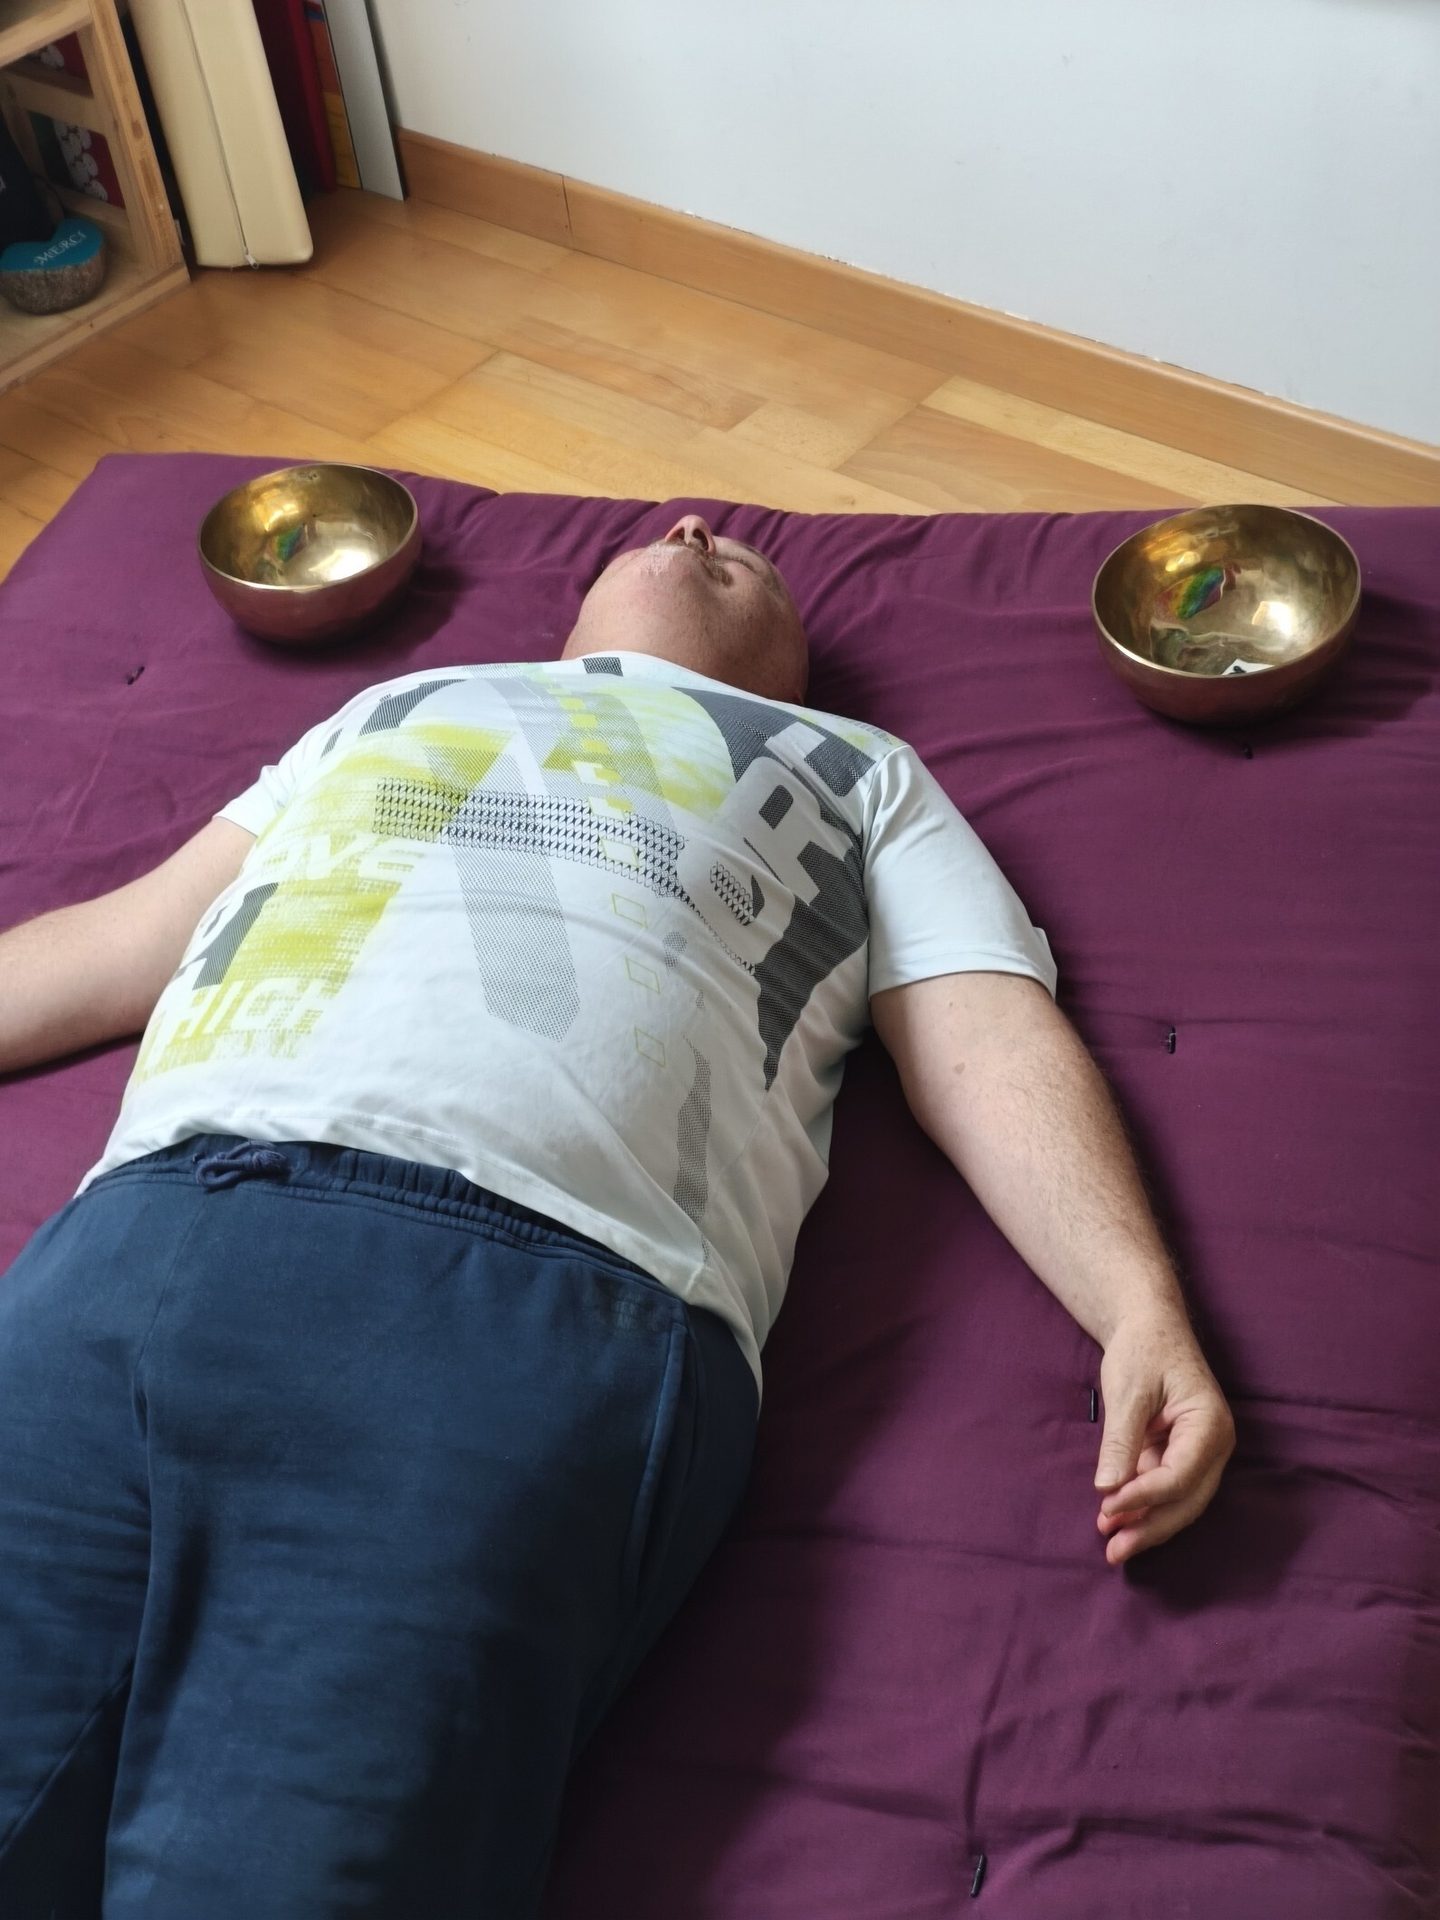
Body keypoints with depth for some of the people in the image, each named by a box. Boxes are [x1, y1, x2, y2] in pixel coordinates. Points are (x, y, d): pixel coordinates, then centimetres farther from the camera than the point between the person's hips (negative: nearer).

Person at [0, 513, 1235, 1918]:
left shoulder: (861, 771, 32)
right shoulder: (390, 709, 39)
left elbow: (995, 1049, 16)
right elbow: (122, 944, 35)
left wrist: (1143, 1310, -2)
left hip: (543, 1290, -2)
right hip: (150, 1221, 3)